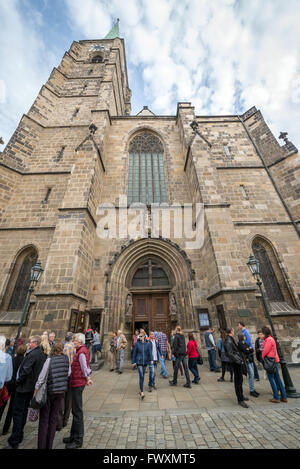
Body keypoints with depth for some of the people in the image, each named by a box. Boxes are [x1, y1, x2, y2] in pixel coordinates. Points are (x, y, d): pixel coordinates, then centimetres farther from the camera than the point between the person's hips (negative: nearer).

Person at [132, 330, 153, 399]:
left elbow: (150, 352, -8)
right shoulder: (137, 343, -8)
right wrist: (133, 361, 1)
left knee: (143, 376, 16)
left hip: (145, 362, 2)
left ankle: (141, 390, 36)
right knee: (141, 376, -11)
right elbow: (134, 353, -1)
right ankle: (142, 393, -6)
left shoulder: (148, 343, -6)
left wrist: (151, 360, -21)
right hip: (139, 362, -2)